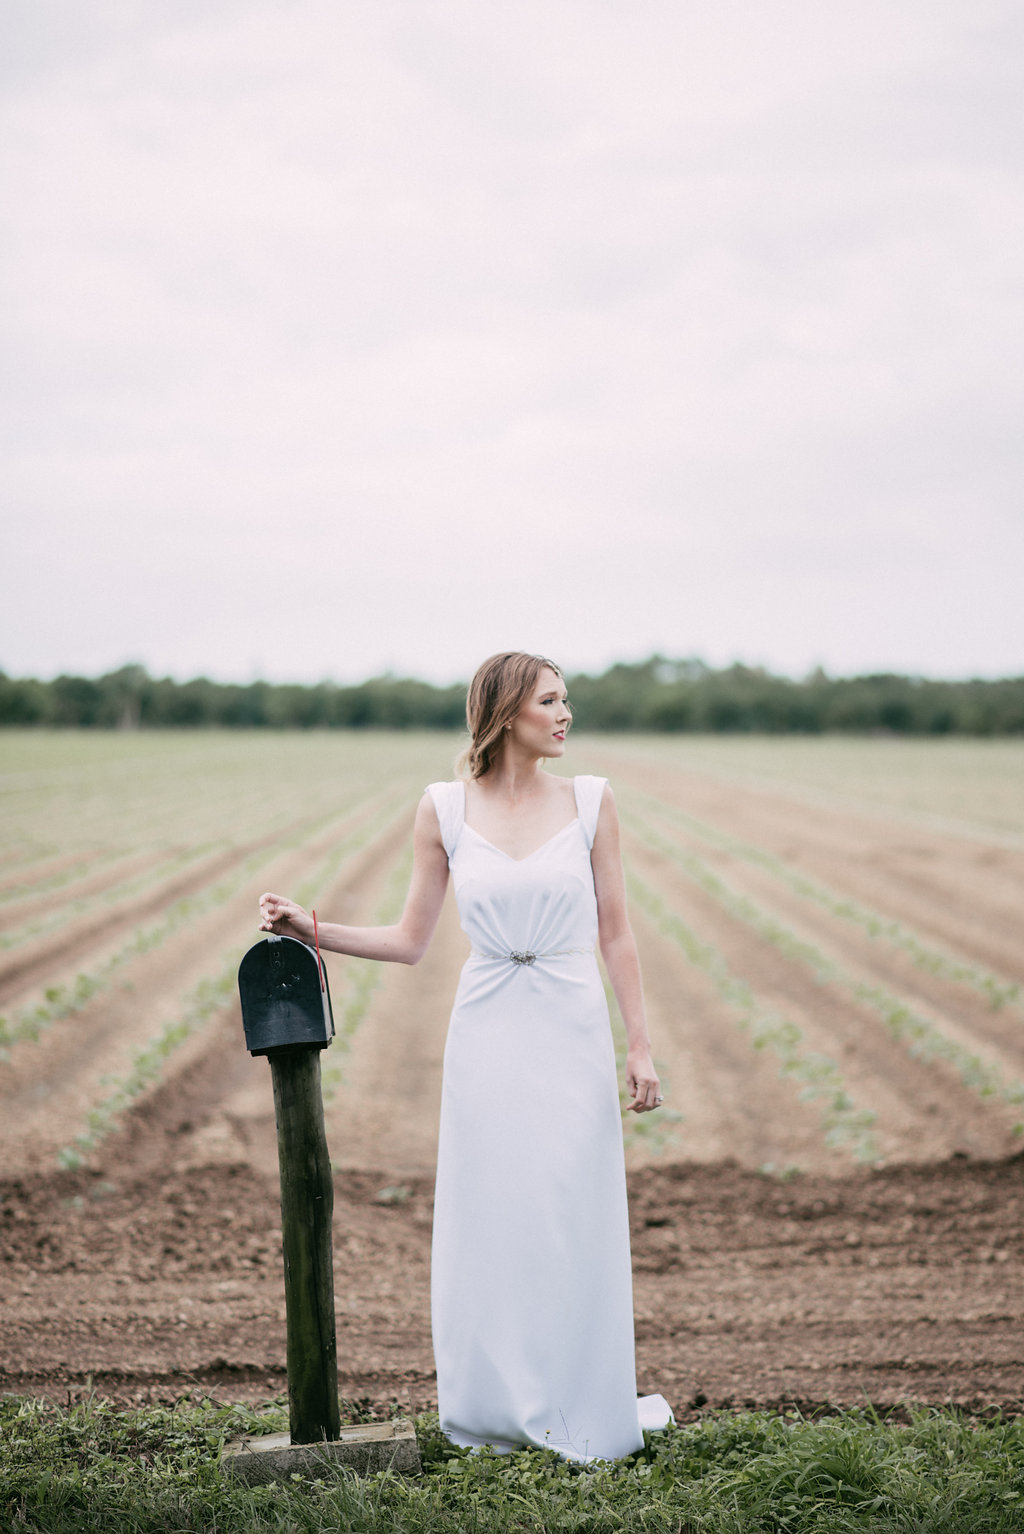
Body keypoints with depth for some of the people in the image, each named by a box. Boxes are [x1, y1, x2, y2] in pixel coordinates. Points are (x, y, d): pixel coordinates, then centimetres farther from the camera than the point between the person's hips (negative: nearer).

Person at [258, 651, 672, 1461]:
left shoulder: (590, 801, 0)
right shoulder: (445, 809, 0)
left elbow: (615, 932, 3)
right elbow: (410, 940, 5)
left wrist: (640, 1044, 0)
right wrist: (311, 930, -6)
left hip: (573, 1030, 0)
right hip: (488, 1033, 0)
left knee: (575, 1222, 3)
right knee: (488, 1221, 5)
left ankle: (582, 1411, 19)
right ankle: (493, 1410, 19)